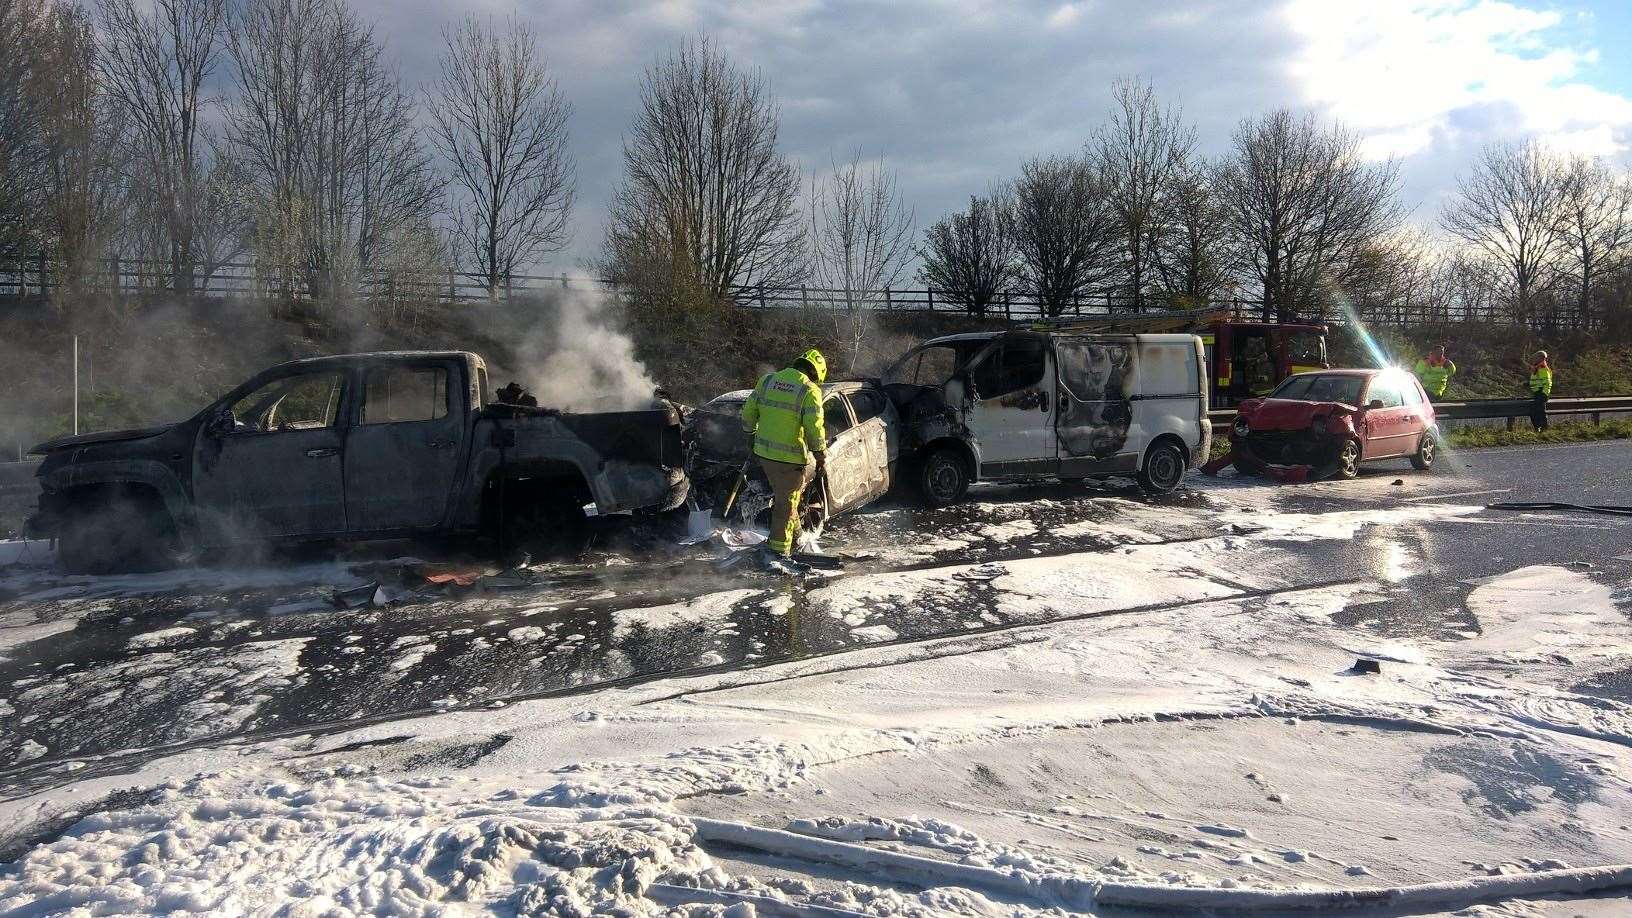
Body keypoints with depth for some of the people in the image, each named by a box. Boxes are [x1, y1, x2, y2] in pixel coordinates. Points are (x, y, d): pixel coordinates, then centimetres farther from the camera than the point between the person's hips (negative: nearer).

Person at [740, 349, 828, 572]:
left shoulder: (767, 381, 6)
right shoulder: (809, 390, -12)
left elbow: (748, 413, 11)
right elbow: (814, 429, -14)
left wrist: (752, 434, 27)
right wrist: (822, 457, -3)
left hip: (764, 452, 6)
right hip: (790, 457, -6)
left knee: (784, 495, 26)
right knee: (786, 502, 4)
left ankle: (793, 535, 38)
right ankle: (778, 552, 7)